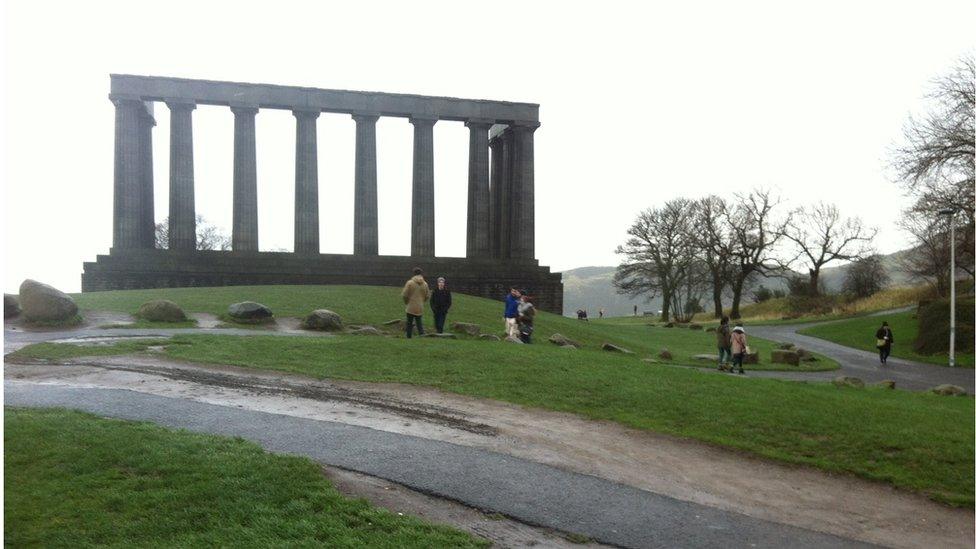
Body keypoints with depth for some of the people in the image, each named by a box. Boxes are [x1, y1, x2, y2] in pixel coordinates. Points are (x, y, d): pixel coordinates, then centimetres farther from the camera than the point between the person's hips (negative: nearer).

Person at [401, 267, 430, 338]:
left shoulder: (410, 283, -10)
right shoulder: (425, 284, 2)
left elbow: (405, 295, -8)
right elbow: (427, 295, 8)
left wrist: (407, 302, 10)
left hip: (411, 308, -3)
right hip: (420, 308, 3)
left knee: (409, 324, 7)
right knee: (420, 324, 10)